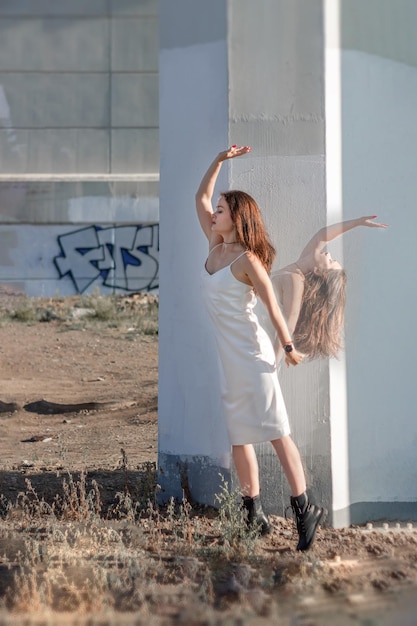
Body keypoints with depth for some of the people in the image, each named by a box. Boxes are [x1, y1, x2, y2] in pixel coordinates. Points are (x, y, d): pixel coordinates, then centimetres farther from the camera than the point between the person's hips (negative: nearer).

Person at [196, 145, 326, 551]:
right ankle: (253, 515, 12)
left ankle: (304, 509, -11)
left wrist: (288, 346, -11)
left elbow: (272, 304, -10)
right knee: (238, 436, 8)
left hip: (251, 354, -8)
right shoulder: (215, 247, 10)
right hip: (228, 357, 8)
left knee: (274, 431, -11)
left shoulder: (247, 259, -11)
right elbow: (201, 197, 15)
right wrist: (220, 160, 8)